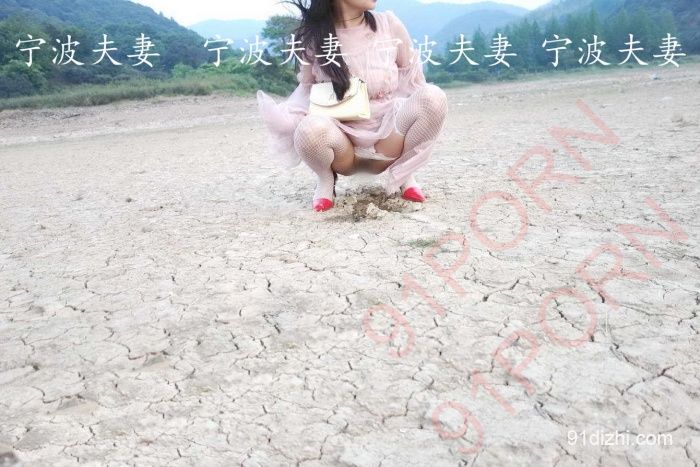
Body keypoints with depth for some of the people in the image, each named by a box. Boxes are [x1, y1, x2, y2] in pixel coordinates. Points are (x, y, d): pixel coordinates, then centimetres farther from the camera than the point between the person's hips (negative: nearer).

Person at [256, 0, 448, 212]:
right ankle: (326, 179, -1)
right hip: (343, 140, -1)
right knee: (312, 128, -37)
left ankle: (404, 174, 0)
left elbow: (413, 80, 6)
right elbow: (307, 87, 6)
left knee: (434, 96, -26)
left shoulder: (388, 23, -5)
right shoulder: (313, 36, -7)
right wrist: (285, 117, -13)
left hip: (387, 135, 2)